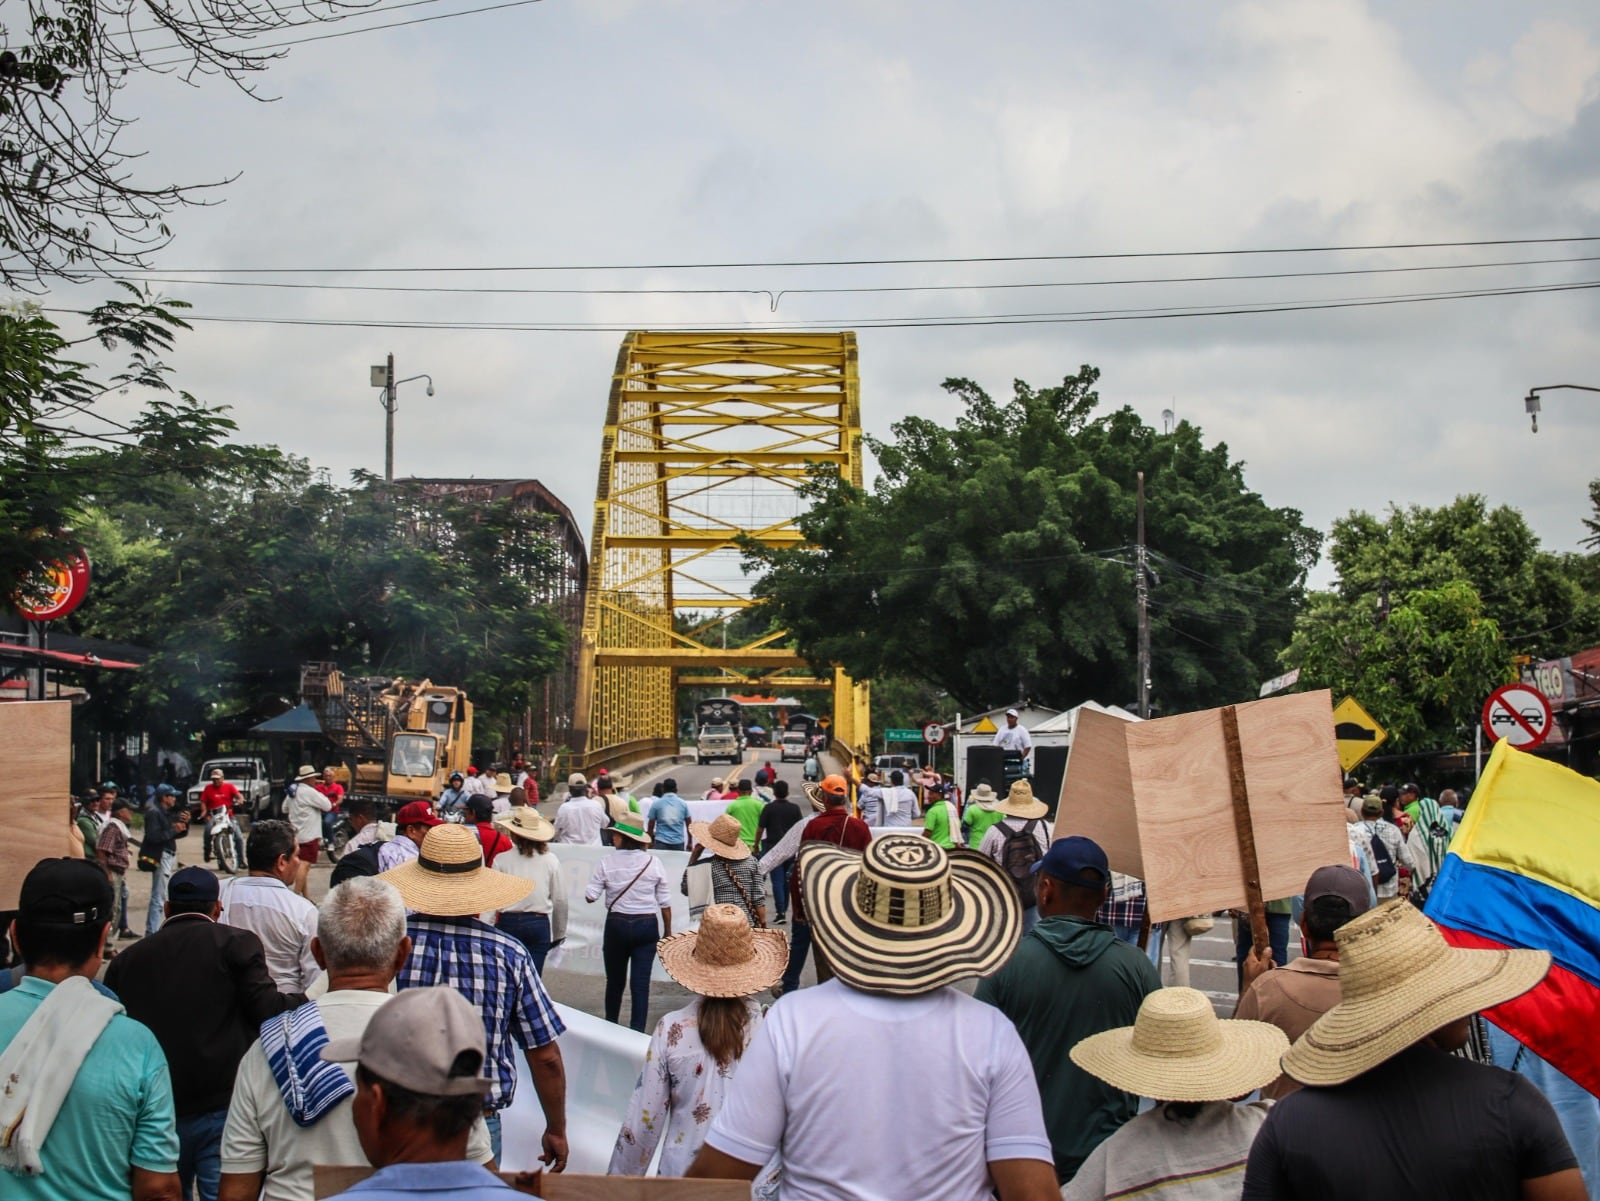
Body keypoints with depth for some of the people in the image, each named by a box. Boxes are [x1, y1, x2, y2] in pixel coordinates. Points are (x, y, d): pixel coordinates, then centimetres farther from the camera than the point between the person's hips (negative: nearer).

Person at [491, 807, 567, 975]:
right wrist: (559, 933, 16)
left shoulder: (502, 859, -6)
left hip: (508, 922, -1)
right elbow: (560, 900, 5)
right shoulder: (550, 860, 0)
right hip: (539, 924, 1)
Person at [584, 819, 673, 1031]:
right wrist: (667, 931, 11)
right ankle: (637, 1030, -1)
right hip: (647, 926, 0)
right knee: (641, 982, 2)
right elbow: (665, 902, 1)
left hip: (617, 925, 0)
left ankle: (610, 1026, 32)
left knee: (615, 980, 16)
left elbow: (590, 897, -7)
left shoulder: (606, 863, -7)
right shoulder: (653, 862, -2)